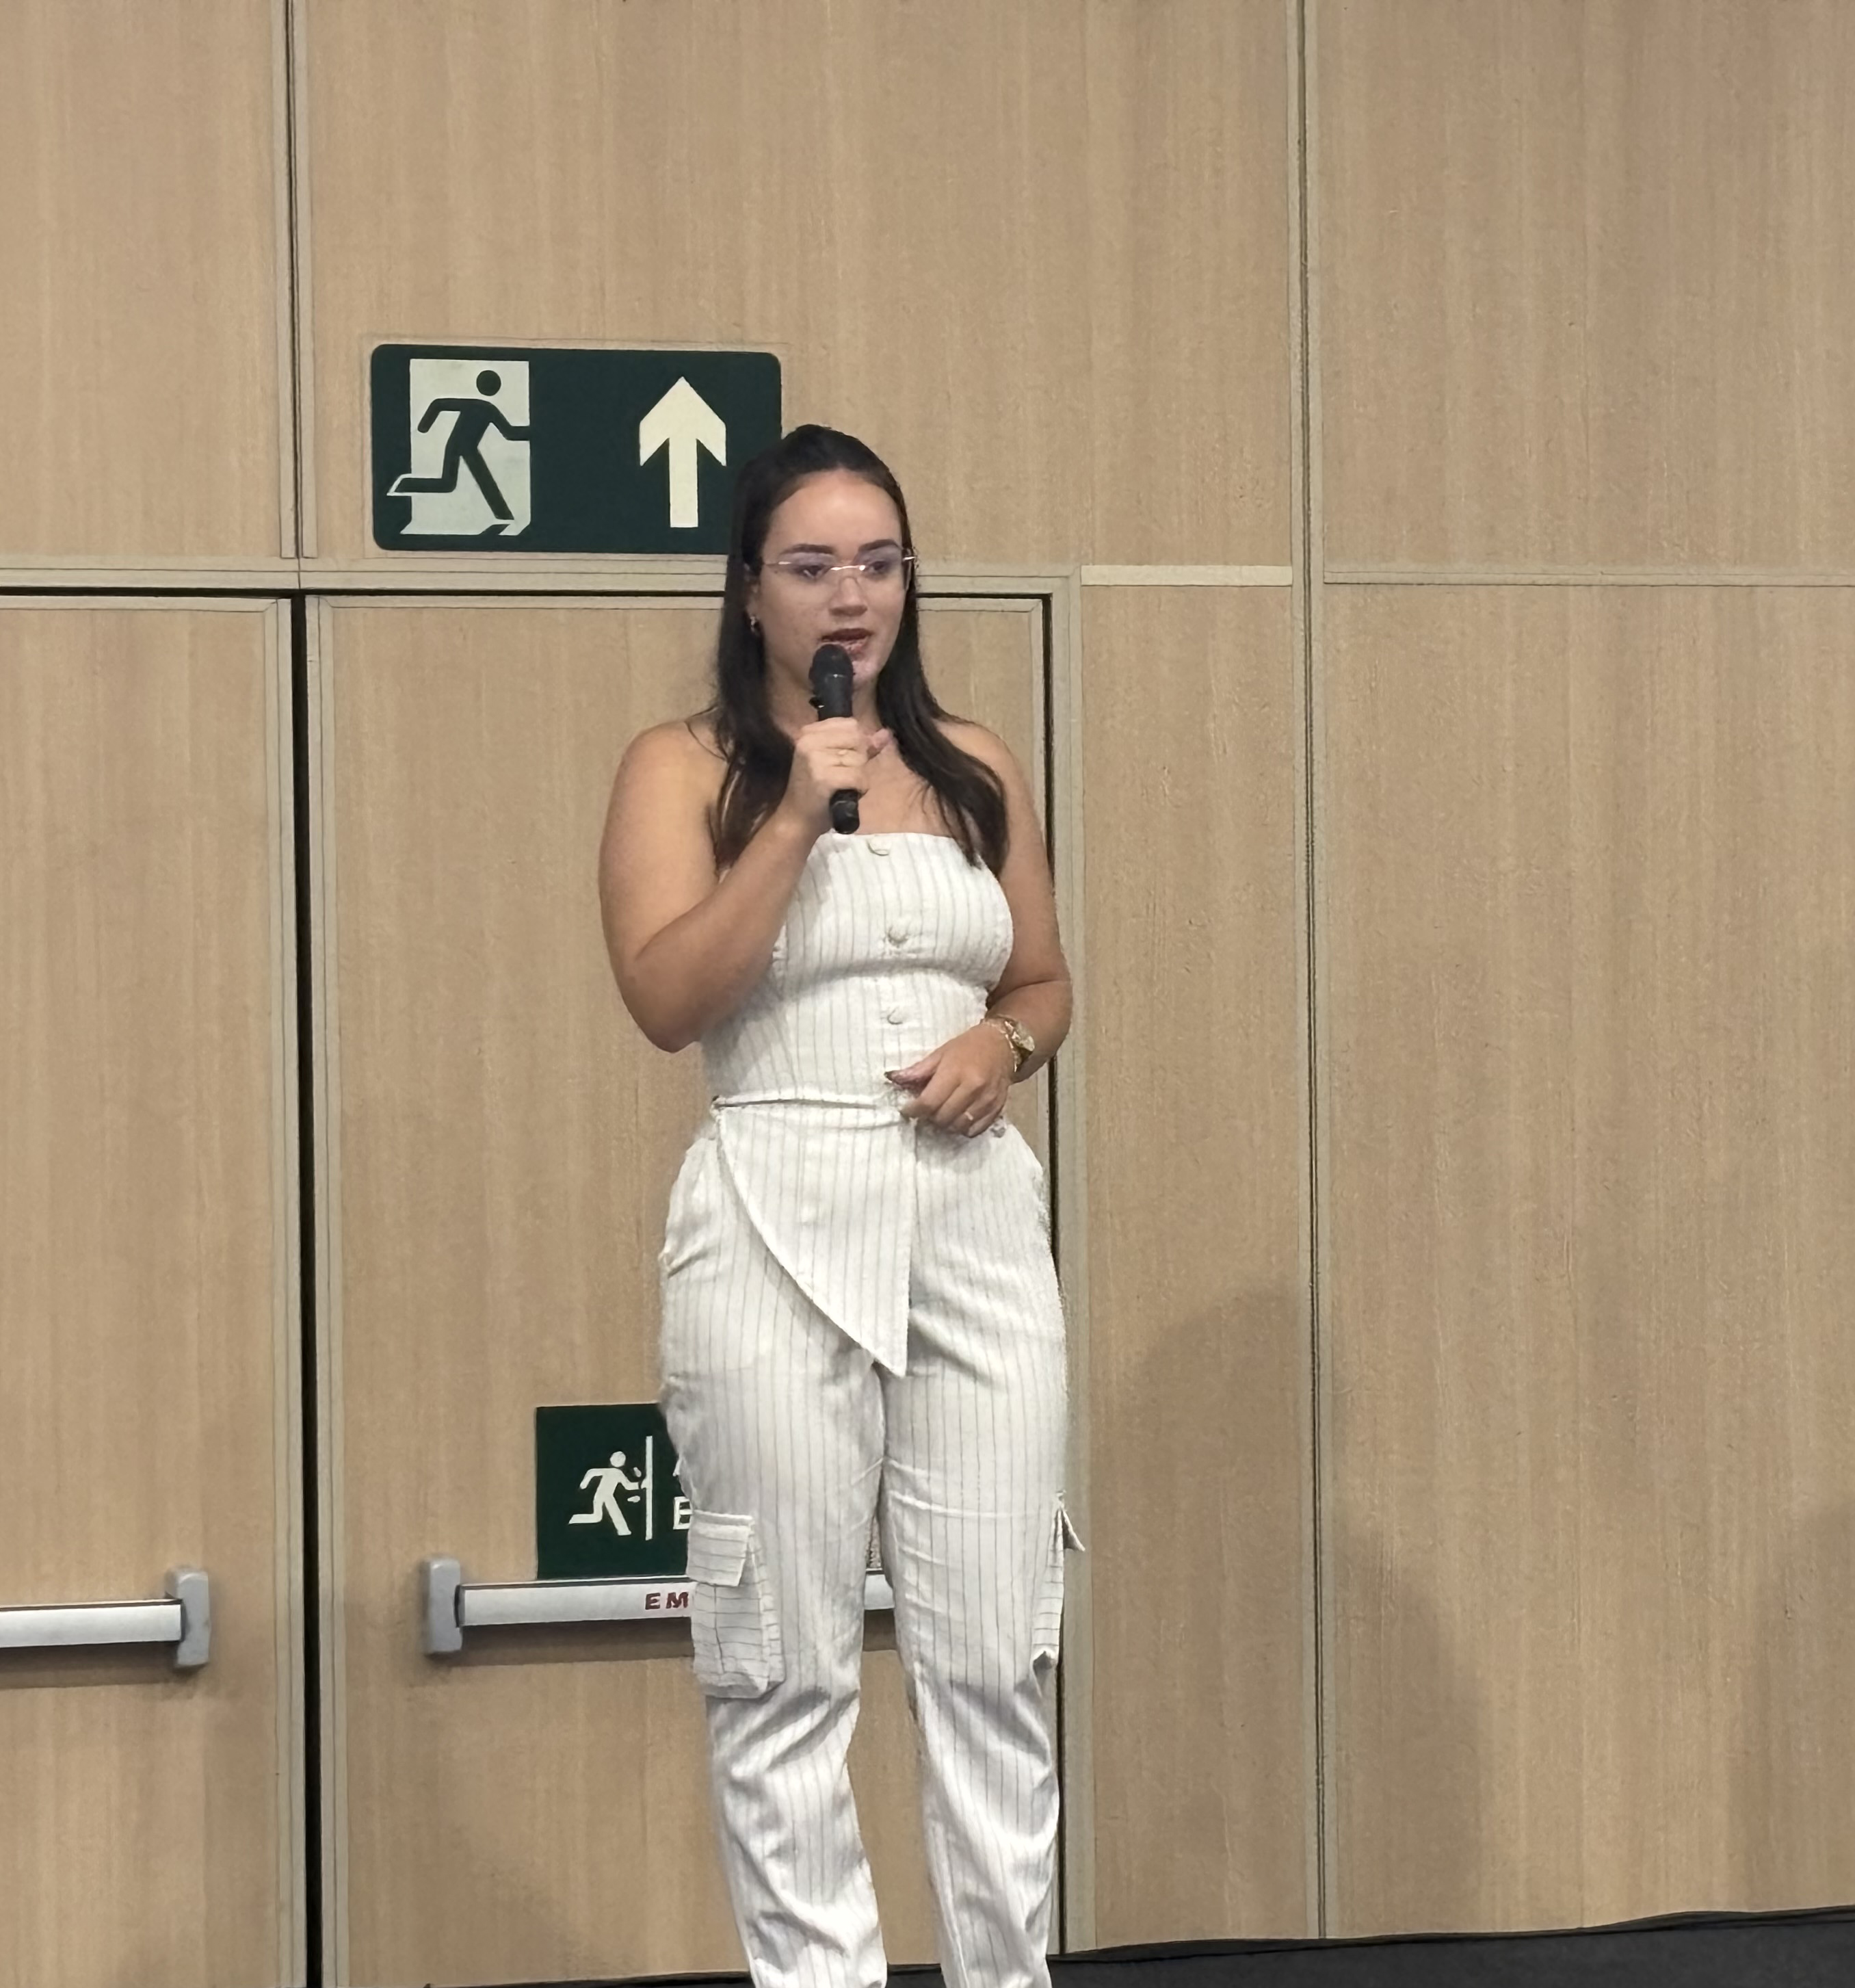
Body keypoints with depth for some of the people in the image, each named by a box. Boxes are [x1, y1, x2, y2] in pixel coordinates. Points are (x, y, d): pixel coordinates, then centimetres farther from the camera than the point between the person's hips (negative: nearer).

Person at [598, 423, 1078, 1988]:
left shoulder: (975, 770, 12)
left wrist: (1003, 1046, -2)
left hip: (977, 1215, 3)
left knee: (996, 1652, 4)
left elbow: (1048, 984, 19)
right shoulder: (682, 769, 1)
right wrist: (799, 815, -16)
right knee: (788, 1669, 1)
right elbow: (667, 999, -12)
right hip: (779, 1225, -3)